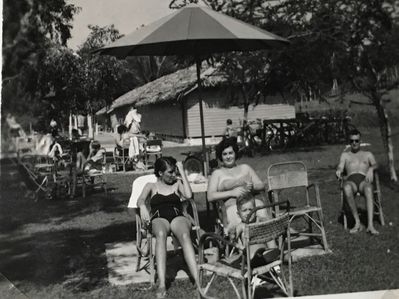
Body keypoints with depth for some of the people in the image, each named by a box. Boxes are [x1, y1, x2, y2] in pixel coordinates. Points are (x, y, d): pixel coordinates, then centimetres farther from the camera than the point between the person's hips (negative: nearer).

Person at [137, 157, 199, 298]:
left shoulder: (177, 183, 26)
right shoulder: (151, 186, 24)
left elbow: (188, 195, 5)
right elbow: (140, 200, 4)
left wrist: (182, 172, 10)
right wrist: (143, 206, -22)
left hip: (178, 217, 1)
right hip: (159, 219, -1)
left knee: (185, 235, -37)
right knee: (161, 234, -40)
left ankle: (198, 282, -49)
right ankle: (162, 285, -50)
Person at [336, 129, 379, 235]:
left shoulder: (368, 154, 31)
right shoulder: (345, 155, 32)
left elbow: (375, 165, 11)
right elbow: (340, 167, 14)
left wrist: (371, 169, -15)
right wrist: (339, 171, -13)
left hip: (364, 180, 0)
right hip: (350, 180, 0)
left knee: (368, 189, -40)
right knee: (347, 188, -40)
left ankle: (370, 225, -50)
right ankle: (357, 222, -35)